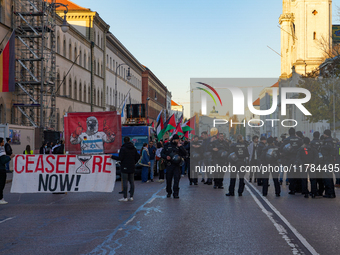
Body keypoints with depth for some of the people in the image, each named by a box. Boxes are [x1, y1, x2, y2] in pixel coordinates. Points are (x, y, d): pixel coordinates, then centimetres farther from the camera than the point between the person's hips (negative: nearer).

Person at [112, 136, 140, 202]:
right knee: (132, 182, 9)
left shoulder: (123, 148, -11)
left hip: (125, 168, -6)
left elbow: (120, 158, -15)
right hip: (132, 168, 6)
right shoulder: (134, 148, 8)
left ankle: (125, 197, -3)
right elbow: (137, 157, 9)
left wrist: (112, 156, -3)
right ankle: (131, 197, 11)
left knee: (125, 182, -4)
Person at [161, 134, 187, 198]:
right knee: (168, 179, 6)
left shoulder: (179, 146, 8)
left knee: (176, 179, -8)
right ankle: (169, 192, 24)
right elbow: (162, 153, 11)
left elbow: (185, 154, -2)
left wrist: (180, 146, -9)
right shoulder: (167, 145, 8)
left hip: (177, 165, 0)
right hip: (169, 165, 1)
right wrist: (166, 157, -9)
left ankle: (175, 193, -5)